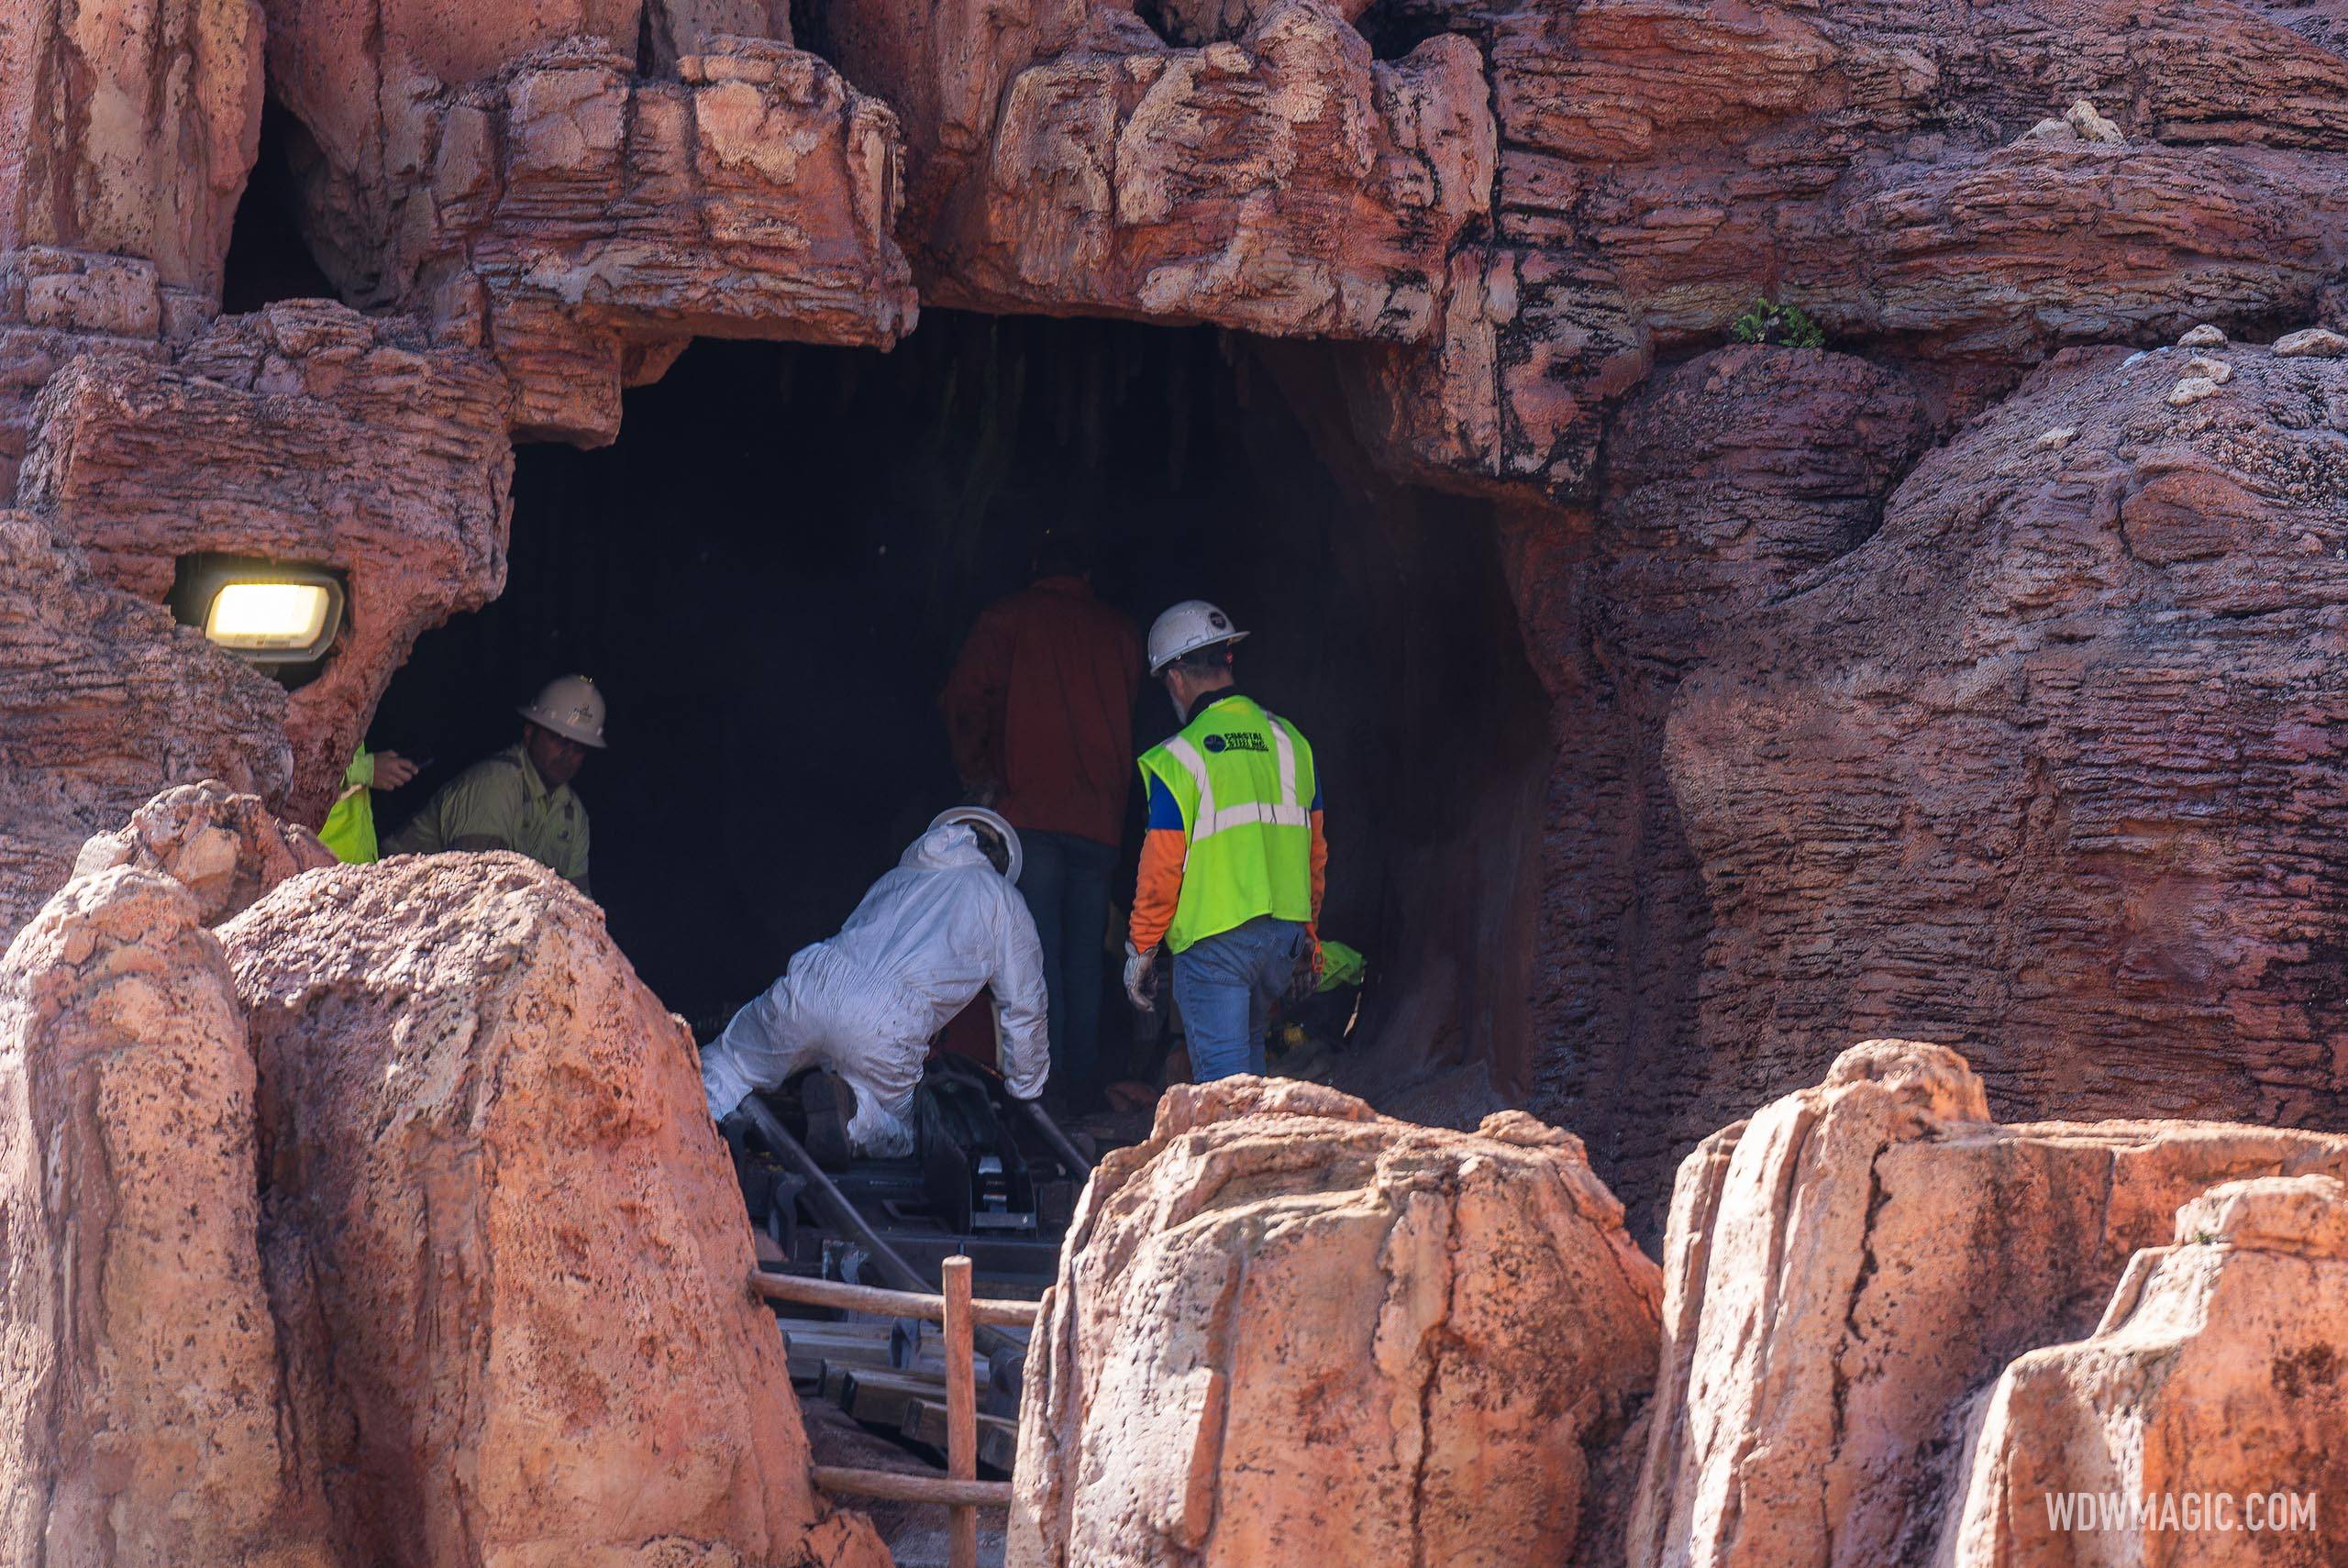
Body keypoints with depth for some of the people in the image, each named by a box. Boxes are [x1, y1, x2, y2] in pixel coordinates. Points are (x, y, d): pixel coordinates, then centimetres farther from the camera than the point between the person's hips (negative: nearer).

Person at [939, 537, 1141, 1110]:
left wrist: (977, 776, 0)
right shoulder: (1120, 632, 14)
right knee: (1085, 955, 9)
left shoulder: (1009, 617, 4)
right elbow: (1129, 717, 14)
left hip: (1030, 809, -3)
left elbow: (965, 698, -6)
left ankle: (1043, 1082, -12)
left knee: (1037, 950, -5)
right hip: (1100, 818, 3)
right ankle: (1083, 1080, 8)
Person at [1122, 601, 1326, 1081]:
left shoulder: (1178, 760, -10)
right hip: (1285, 934, 6)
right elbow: (1315, 851, 13)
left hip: (1213, 940, -6)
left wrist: (1140, 949, 2)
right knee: (1246, 1045, 23)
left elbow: (1162, 868, -10)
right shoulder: (1290, 742, 7)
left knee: (1222, 1069, -4)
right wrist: (1308, 935, 23)